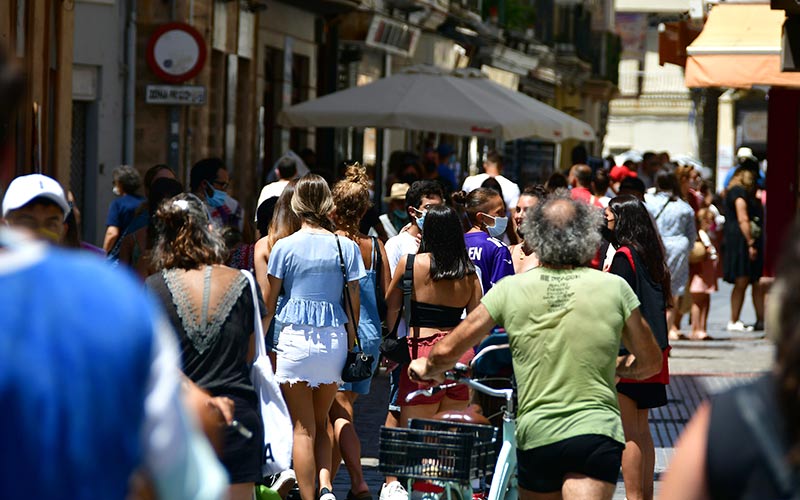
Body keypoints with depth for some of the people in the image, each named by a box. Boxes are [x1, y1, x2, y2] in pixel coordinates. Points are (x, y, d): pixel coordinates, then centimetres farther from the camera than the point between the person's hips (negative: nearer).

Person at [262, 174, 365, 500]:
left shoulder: (285, 247, -4)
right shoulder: (347, 247, 1)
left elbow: (268, 305, 2)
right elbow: (354, 303, 4)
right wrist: (350, 346, 15)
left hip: (296, 339, -3)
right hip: (335, 339, 3)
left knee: (302, 428, 3)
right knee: (321, 422, 18)